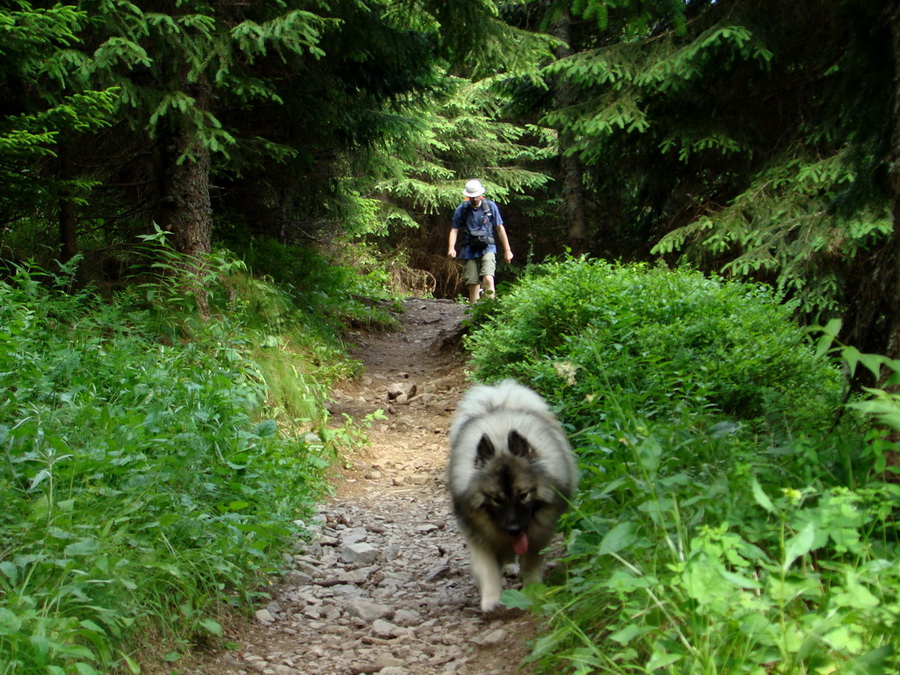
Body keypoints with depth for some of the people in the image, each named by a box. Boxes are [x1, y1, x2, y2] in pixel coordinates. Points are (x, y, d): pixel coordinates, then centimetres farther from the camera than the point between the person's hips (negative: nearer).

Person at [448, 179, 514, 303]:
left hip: (487, 248, -1)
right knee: (473, 285, -1)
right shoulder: (461, 209, 3)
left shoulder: (490, 206, 2)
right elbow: (454, 230, 5)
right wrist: (452, 248, -13)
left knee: (488, 279, -22)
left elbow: (500, 228, 8)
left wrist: (507, 250, 9)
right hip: (469, 251, 1)